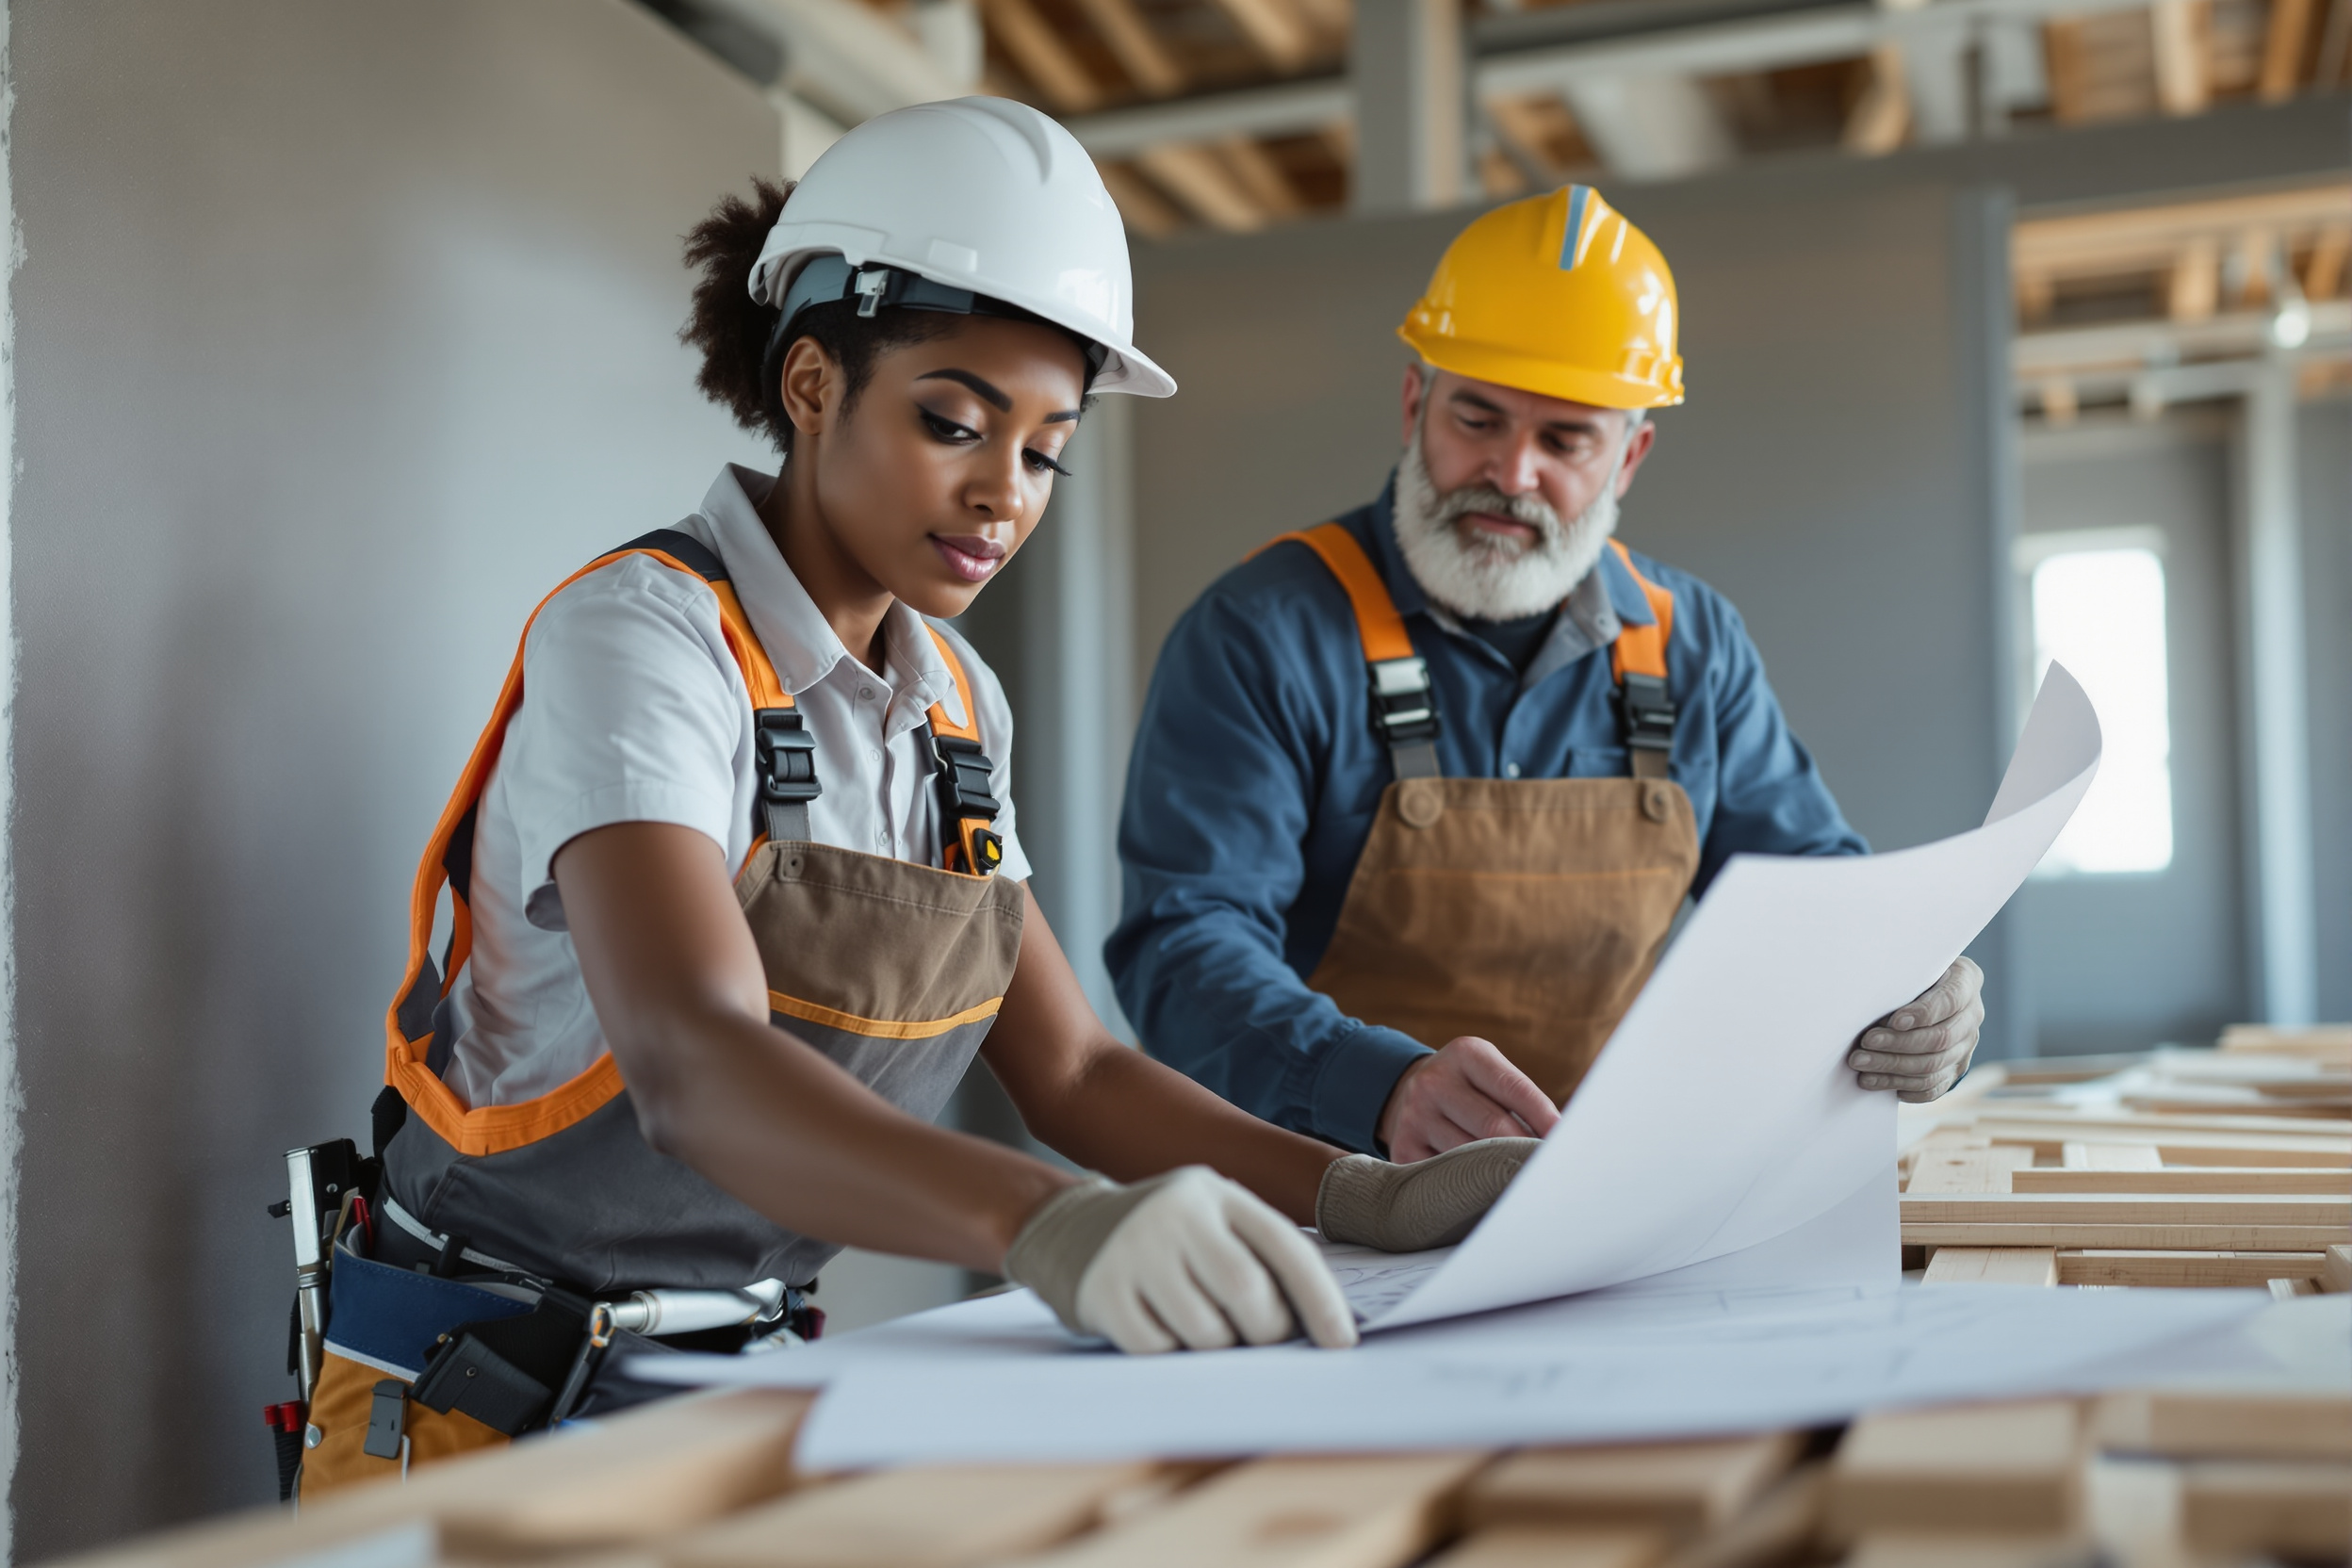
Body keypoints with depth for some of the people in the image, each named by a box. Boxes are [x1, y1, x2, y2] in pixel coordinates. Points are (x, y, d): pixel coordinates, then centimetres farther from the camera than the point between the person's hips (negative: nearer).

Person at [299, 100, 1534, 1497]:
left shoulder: (957, 704, 6)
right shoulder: (640, 634, -16)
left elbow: (1070, 1070, 4)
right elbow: (691, 1066, -31)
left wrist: (1375, 1201, -12)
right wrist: (1053, 1229, -47)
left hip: (754, 1376, 6)